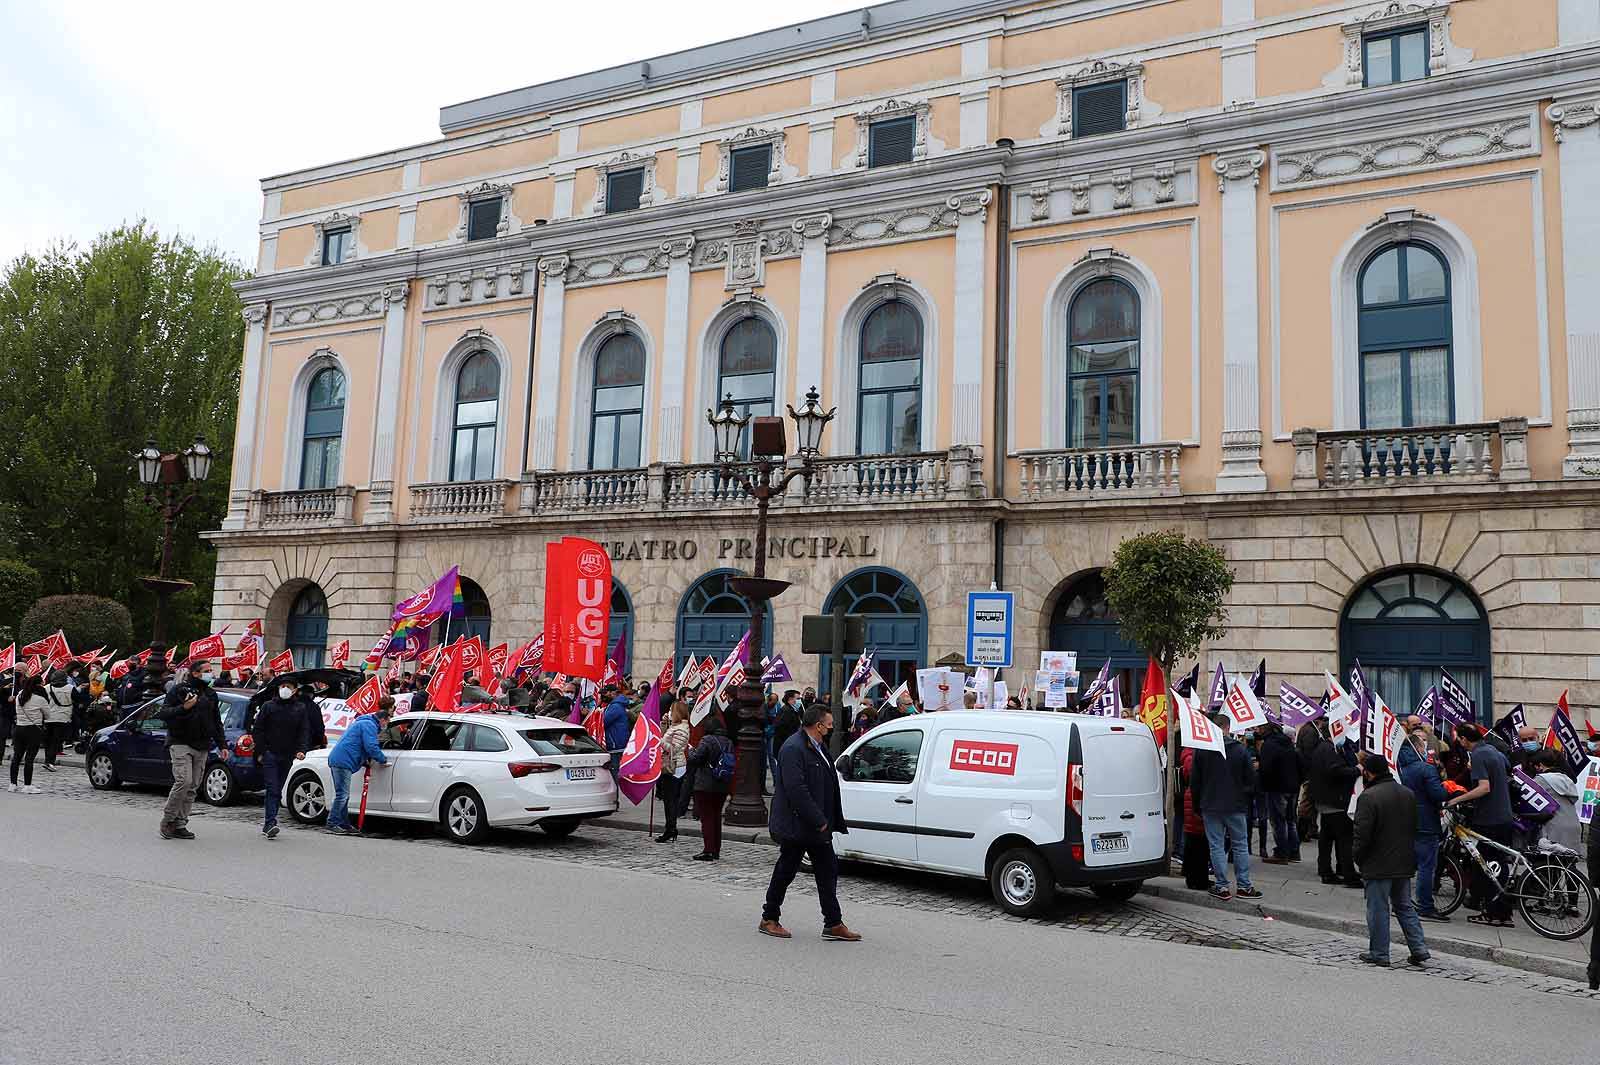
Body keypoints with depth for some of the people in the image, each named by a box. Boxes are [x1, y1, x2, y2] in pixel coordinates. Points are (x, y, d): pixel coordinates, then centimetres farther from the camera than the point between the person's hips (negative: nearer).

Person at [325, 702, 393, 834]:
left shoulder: (362, 722, 26)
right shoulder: (369, 725, -8)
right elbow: (371, 748, -18)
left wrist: (365, 761, 23)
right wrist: (383, 760, -6)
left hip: (336, 760, 11)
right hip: (343, 761, -11)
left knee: (343, 795, 14)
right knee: (342, 795, -9)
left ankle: (344, 823, 19)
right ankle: (332, 823, -7)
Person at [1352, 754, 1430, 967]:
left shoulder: (1369, 797, -19)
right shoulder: (1408, 794, 7)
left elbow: (1362, 834, -20)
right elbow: (1414, 828, 14)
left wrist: (1358, 858, -5)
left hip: (1378, 865, -7)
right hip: (1404, 864, 7)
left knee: (1378, 909, 2)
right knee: (1404, 906, 17)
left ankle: (1379, 953, 8)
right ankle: (1419, 948, 12)